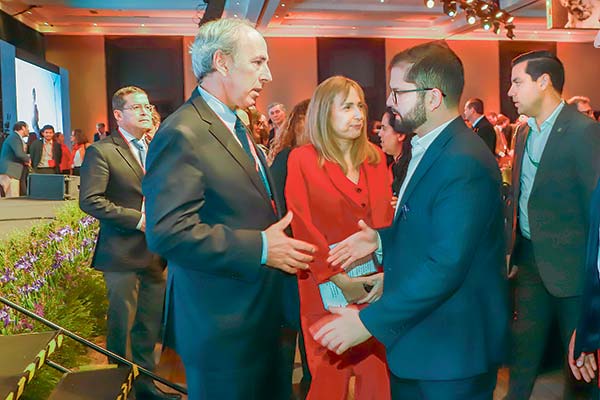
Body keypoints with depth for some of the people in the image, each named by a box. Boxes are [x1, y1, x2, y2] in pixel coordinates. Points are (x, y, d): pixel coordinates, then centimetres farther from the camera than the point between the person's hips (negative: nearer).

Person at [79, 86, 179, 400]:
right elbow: (90, 200, -16)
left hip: (155, 253, 6)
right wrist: (137, 219, -18)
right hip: (122, 254, -6)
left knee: (150, 325, 15)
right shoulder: (101, 151, -7)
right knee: (121, 324, 5)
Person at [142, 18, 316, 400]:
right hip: (223, 326, -9)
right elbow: (169, 231, -26)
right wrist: (260, 248, -23)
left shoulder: (238, 128, 14)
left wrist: (280, 241, 6)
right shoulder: (183, 134, -18)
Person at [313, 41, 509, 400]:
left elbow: (446, 265, -28)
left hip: (452, 350, -9)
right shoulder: (428, 148, 8)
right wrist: (381, 239, 1)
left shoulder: (464, 162, -23)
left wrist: (370, 322, -24)